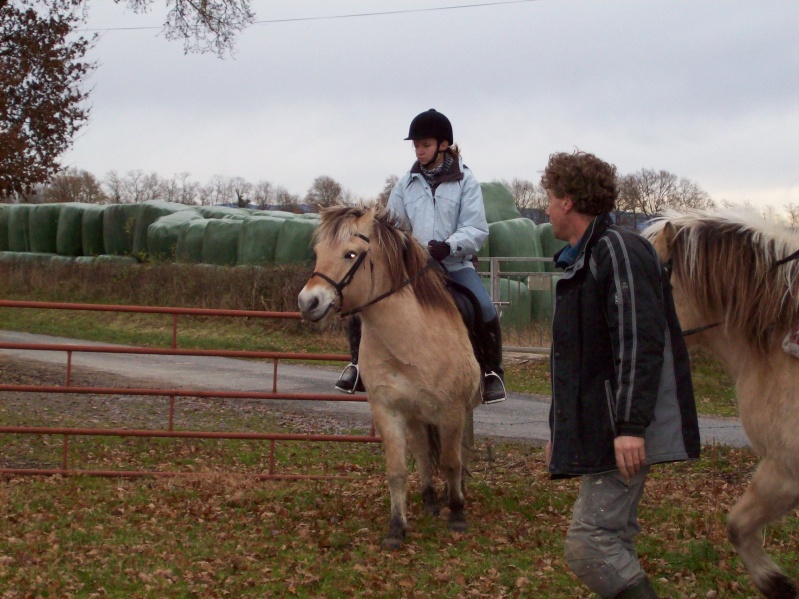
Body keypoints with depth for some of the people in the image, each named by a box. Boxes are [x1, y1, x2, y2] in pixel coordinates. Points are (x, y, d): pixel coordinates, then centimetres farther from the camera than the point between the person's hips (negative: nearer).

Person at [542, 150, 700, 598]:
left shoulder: (618, 250, -12)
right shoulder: (582, 260, 19)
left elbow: (639, 343, -22)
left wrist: (630, 424, -28)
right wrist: (561, 431, 26)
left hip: (626, 436, -11)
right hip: (598, 432, 11)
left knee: (589, 544, -15)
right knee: (612, 543, 13)